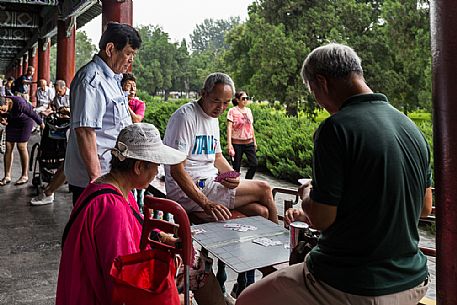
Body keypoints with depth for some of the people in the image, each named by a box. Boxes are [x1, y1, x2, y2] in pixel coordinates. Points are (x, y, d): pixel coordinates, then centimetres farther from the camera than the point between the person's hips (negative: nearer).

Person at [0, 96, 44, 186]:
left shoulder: (19, 103, -36)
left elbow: (32, 113, -19)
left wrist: (40, 123, -6)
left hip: (25, 121, -5)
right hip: (12, 121, 5)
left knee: (21, 146, -11)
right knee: (8, 147, -3)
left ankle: (25, 176, -1)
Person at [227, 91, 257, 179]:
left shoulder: (248, 111, 10)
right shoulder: (232, 111, -6)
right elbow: (229, 127, -11)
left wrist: (254, 141, 17)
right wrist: (229, 144, -19)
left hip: (249, 143, 5)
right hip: (237, 143, -5)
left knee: (254, 164, -1)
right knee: (236, 167, 3)